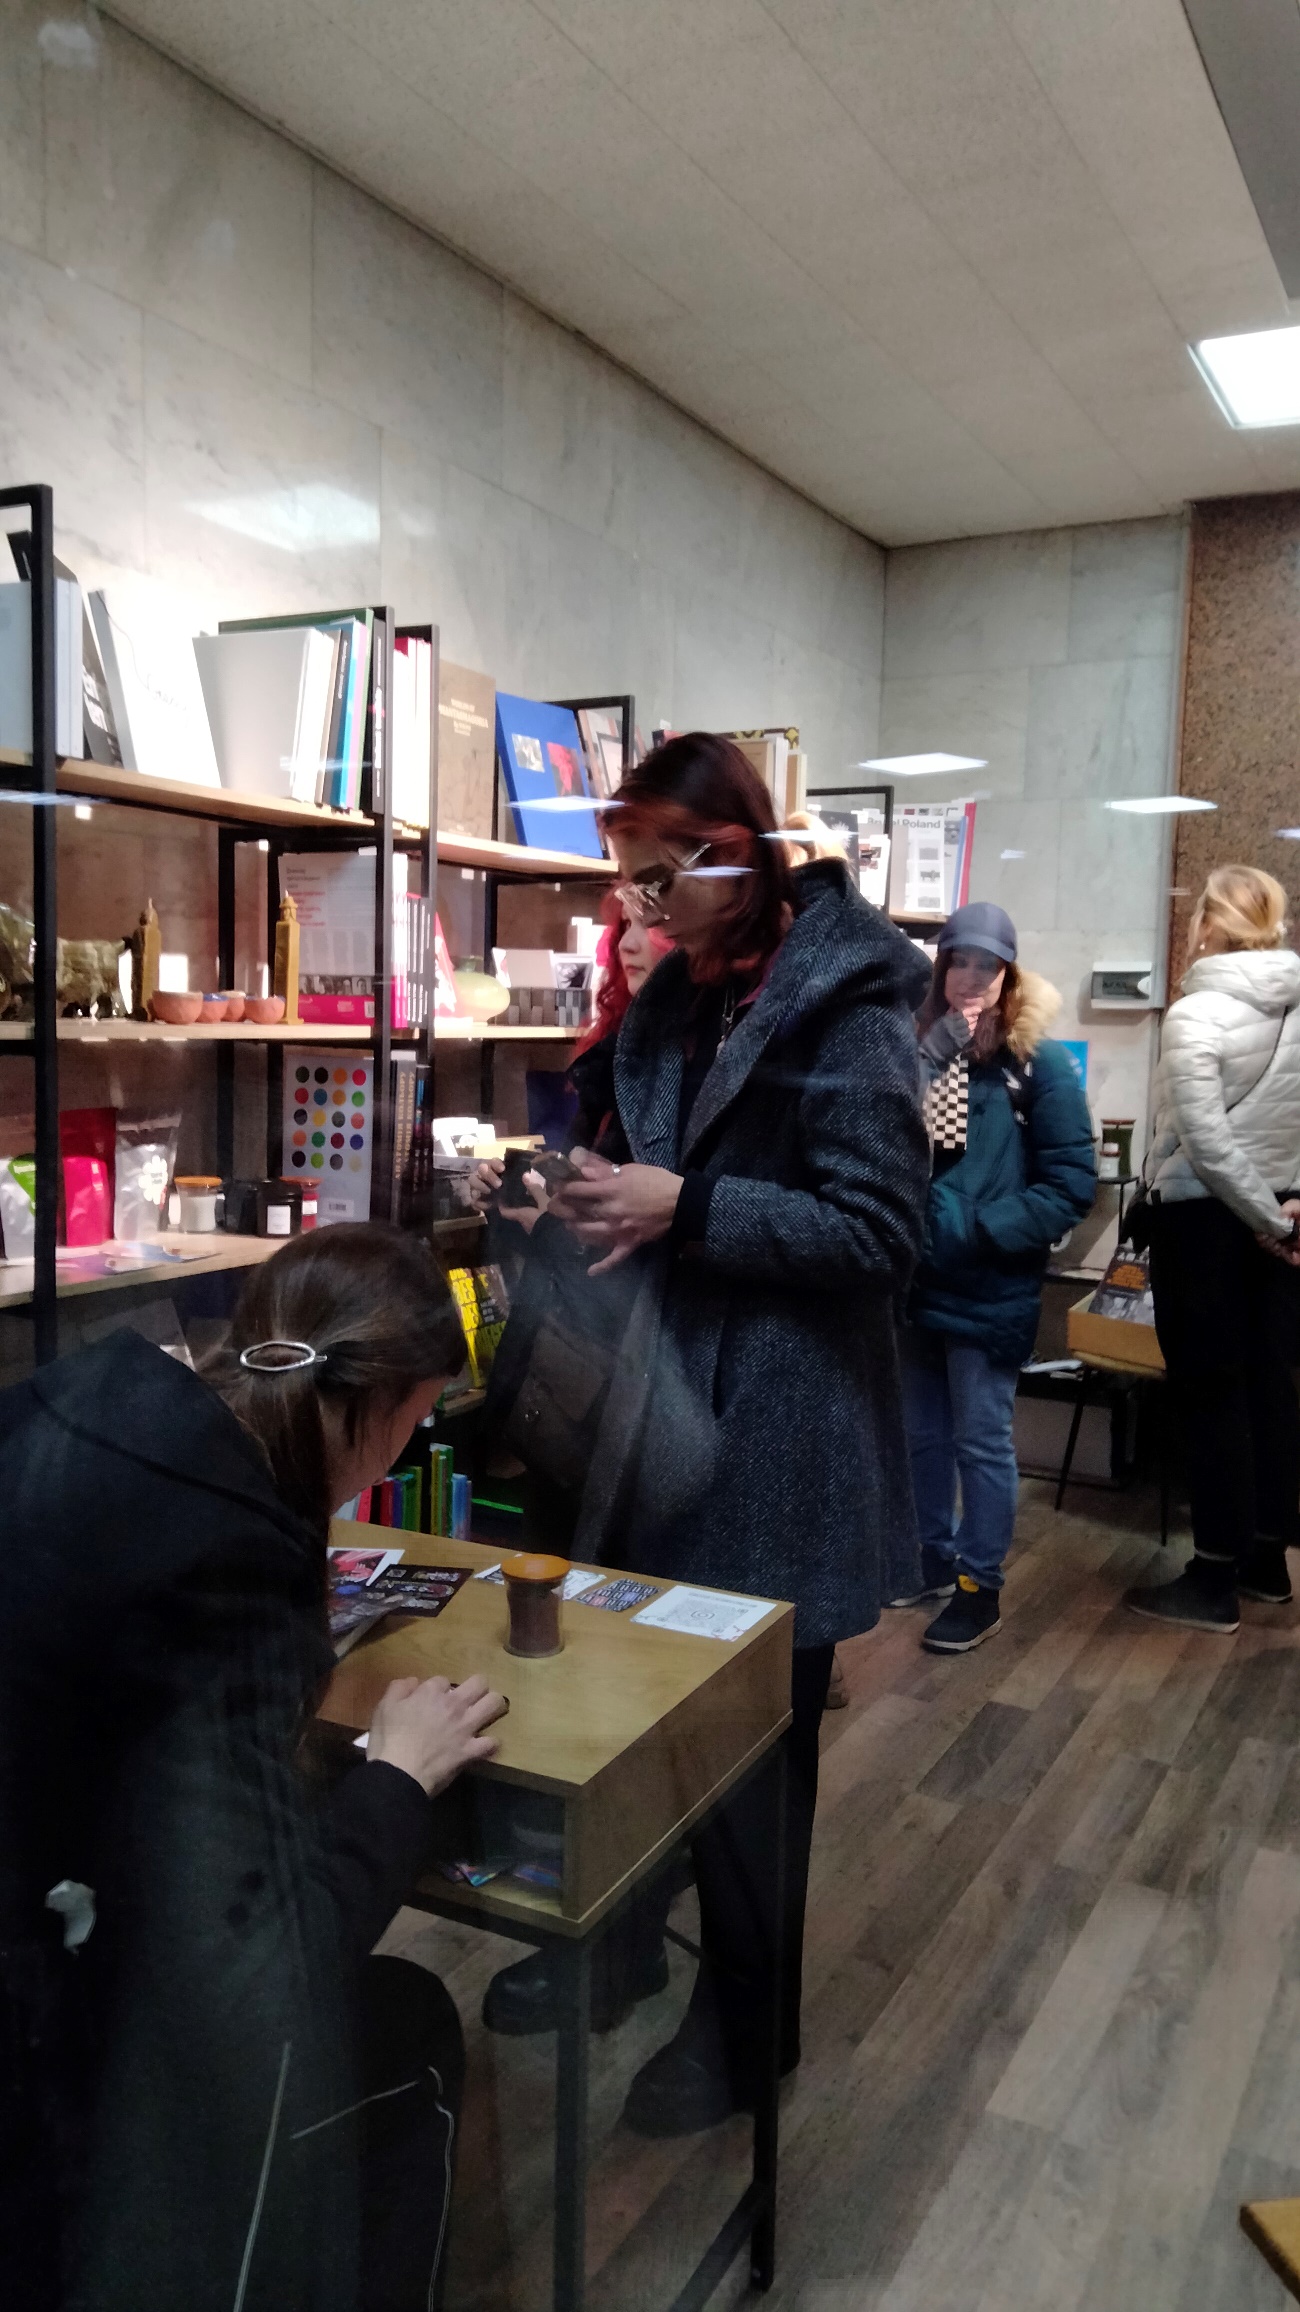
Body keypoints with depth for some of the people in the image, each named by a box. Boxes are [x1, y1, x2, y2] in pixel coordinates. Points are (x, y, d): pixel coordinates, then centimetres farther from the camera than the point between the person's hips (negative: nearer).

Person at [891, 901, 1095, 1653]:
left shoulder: (1040, 1064, -7)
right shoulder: (917, 1050, 6)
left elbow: (1072, 1185, -12)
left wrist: (980, 1231, -19)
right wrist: (932, 1058, -16)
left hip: (990, 1290, -5)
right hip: (917, 1281, 5)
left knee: (981, 1441, 5)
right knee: (921, 1434, 17)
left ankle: (981, 1588, 19)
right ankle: (933, 1559, 35)